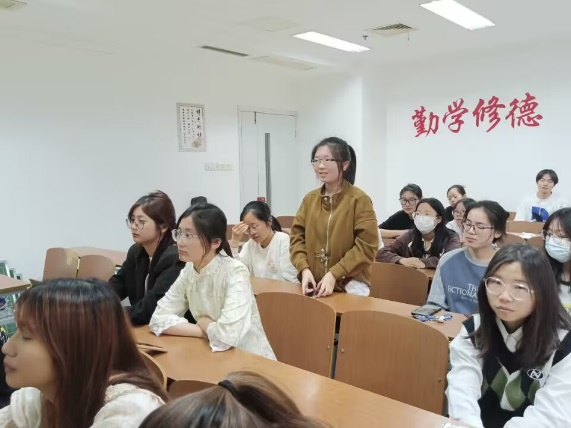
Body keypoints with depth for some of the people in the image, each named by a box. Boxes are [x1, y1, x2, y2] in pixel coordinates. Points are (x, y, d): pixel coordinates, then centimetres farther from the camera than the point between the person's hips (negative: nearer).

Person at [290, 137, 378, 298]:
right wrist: (304, 269, -10)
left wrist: (334, 274, -19)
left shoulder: (359, 199, -9)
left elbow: (366, 246, -14)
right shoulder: (309, 199, 6)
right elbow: (297, 237, 6)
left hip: (351, 286, -4)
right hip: (314, 285, 4)